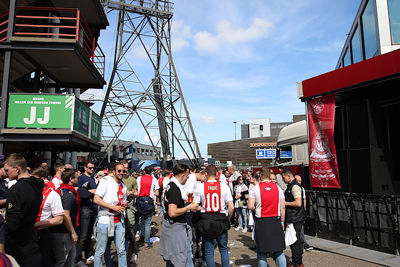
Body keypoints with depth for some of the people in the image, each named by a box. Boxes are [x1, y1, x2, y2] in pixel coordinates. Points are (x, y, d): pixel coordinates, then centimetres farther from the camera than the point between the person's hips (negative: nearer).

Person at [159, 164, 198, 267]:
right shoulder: (175, 188, -22)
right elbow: (172, 213, -28)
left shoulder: (170, 185, 8)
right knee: (186, 255, -1)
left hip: (169, 225, 10)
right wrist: (189, 207, -17)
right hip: (177, 228, -10)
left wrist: (187, 206, 16)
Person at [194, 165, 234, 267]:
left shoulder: (200, 187, -6)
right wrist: (228, 220, 7)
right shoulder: (224, 186, -6)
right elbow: (231, 208, -8)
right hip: (221, 219, 0)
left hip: (205, 220, 0)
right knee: (224, 249, 17)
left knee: (209, 251, 12)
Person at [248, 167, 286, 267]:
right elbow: (282, 207, 4)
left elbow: (250, 207, -12)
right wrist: (282, 222, 13)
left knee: (261, 252, 8)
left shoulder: (255, 188, -7)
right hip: (276, 221, 3)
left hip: (261, 222, -3)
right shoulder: (278, 188, 3)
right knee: (279, 251, 14)